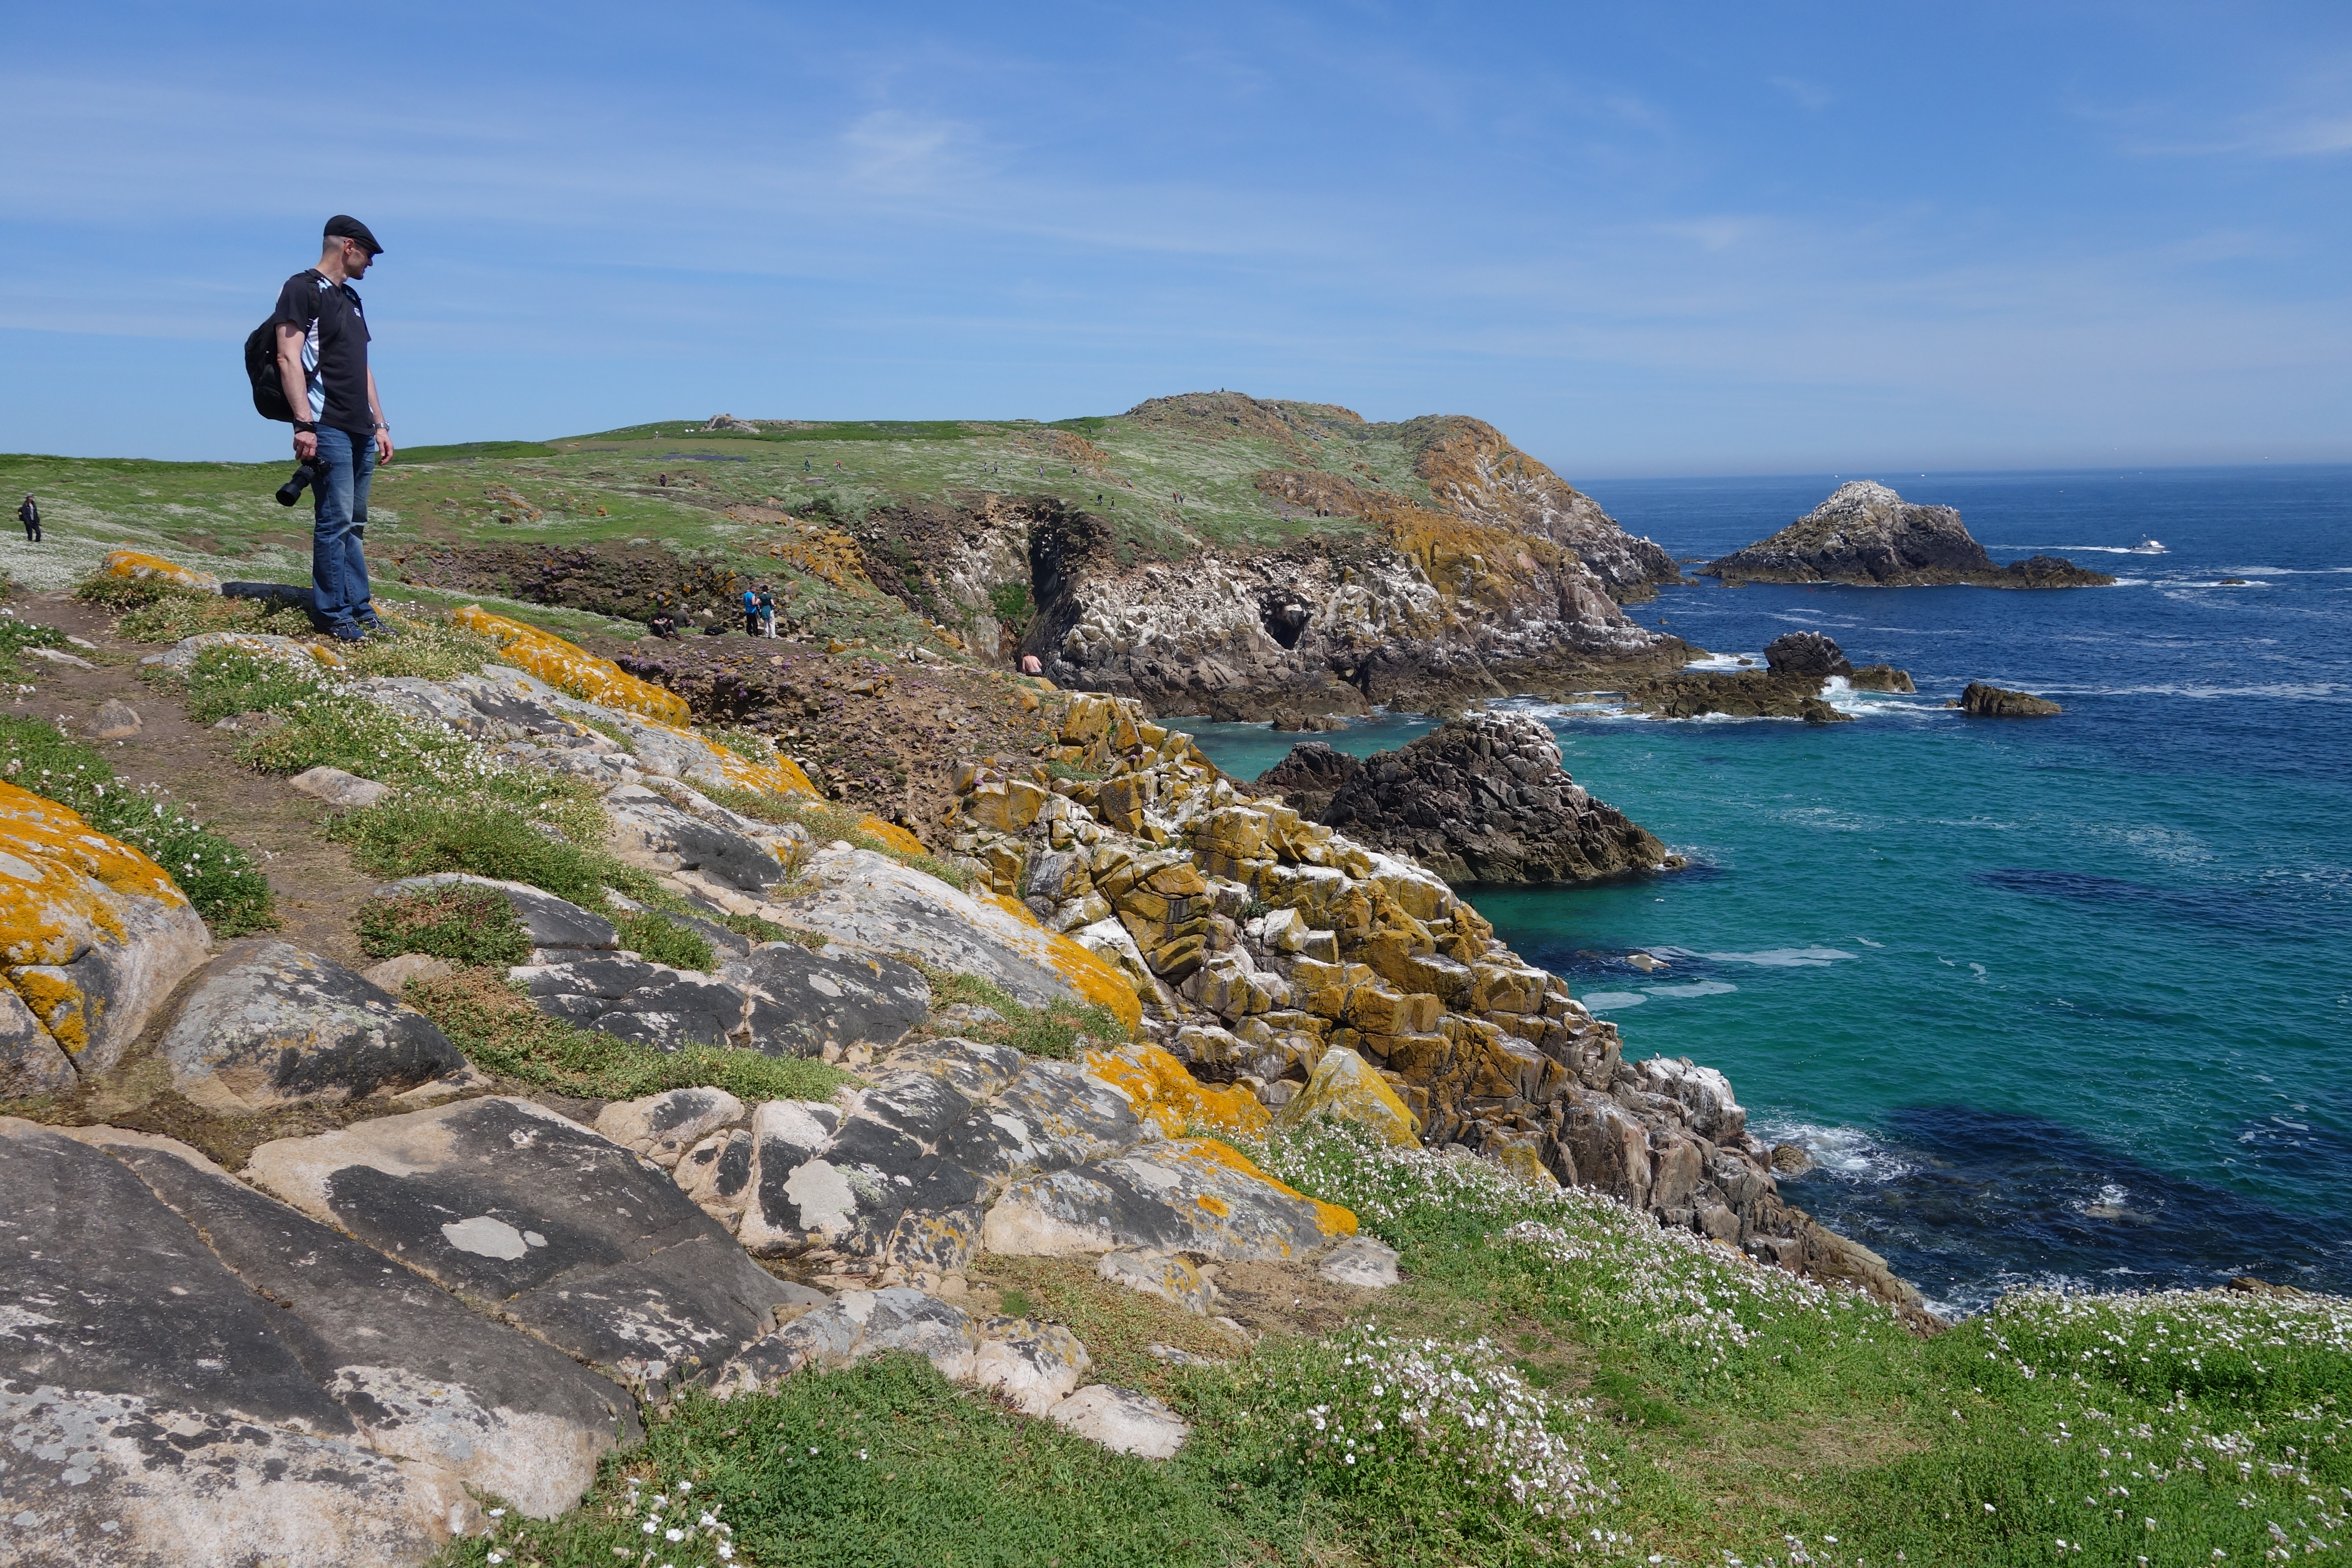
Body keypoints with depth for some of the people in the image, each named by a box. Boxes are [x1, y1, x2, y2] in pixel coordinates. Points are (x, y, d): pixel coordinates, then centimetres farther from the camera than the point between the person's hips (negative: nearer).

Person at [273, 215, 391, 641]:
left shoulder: (350, 298, 23)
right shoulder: (302, 289, -4)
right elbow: (289, 358, -12)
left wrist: (380, 424, 20)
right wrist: (303, 424, -20)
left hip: (360, 431, 8)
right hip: (328, 428, -8)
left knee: (354, 524, 10)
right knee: (335, 520, -9)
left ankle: (359, 608, 14)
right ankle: (333, 615, -5)